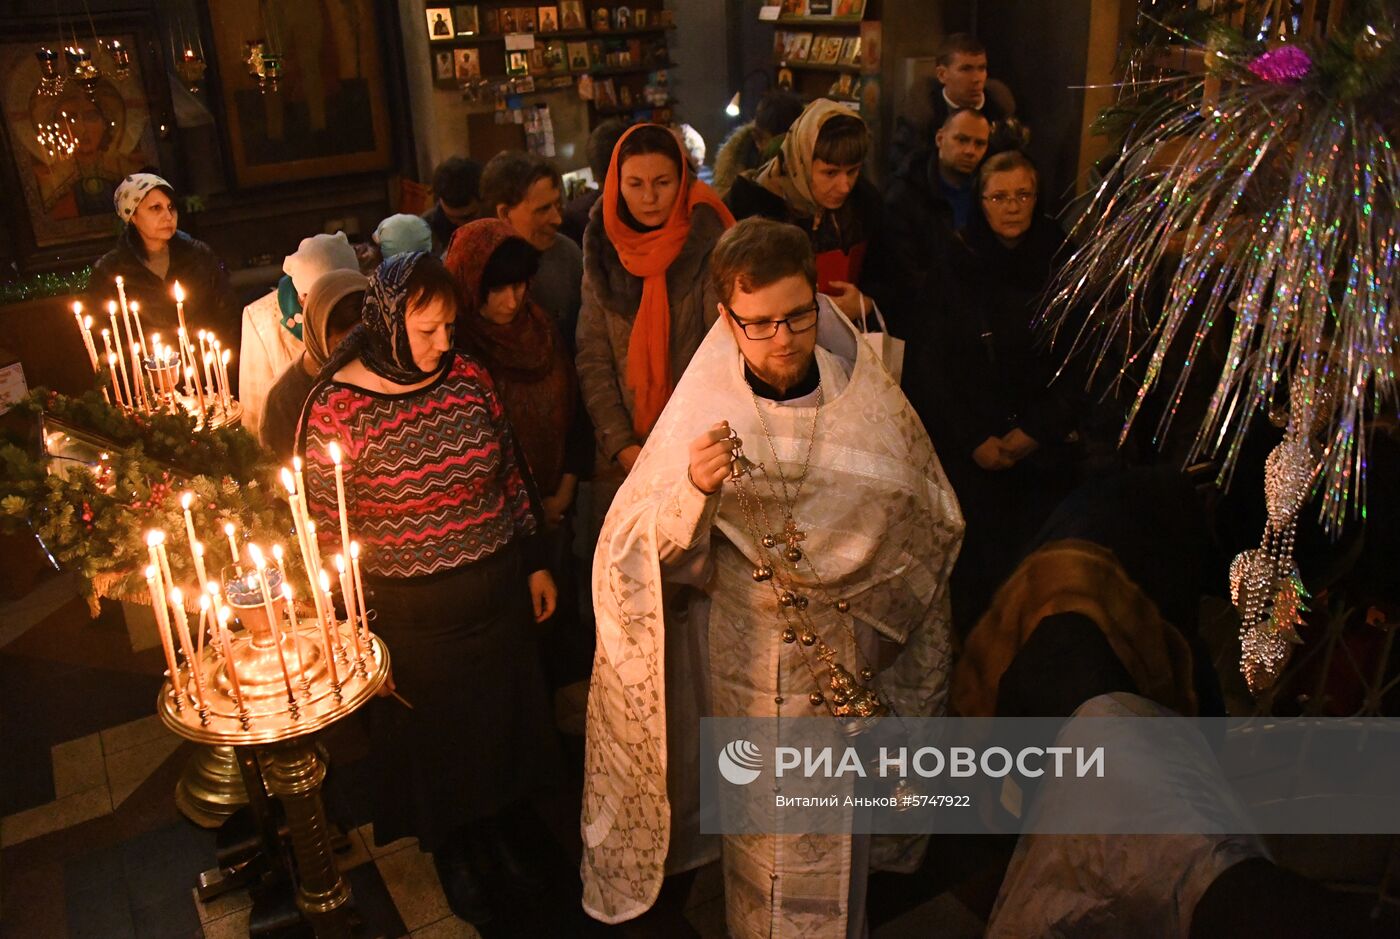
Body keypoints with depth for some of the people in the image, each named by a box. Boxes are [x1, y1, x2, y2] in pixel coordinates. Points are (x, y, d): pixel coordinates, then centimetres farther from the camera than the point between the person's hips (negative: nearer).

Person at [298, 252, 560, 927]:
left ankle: (499, 830, 50)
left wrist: (534, 563, 9)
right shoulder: (337, 409, -17)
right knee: (432, 733, 18)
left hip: (498, 593, 4)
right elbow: (327, 533, -13)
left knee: (501, 715, 21)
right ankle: (451, 854, 45)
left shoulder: (467, 377, -5)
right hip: (412, 614, -4)